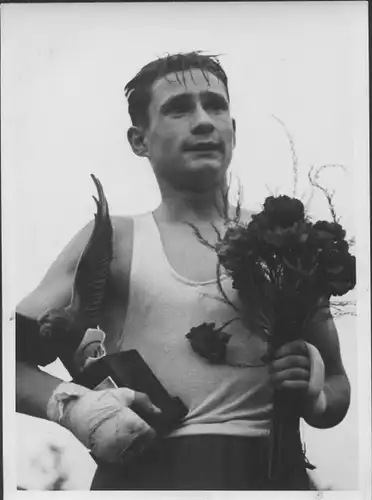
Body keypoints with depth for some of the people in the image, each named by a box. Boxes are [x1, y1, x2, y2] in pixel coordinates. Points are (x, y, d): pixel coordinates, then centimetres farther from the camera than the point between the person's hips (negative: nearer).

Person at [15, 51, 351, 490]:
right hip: (144, 468, -1)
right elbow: (16, 355, 3)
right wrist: (74, 406, -13)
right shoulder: (111, 241, 6)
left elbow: (338, 388, 18)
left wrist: (314, 397, -3)